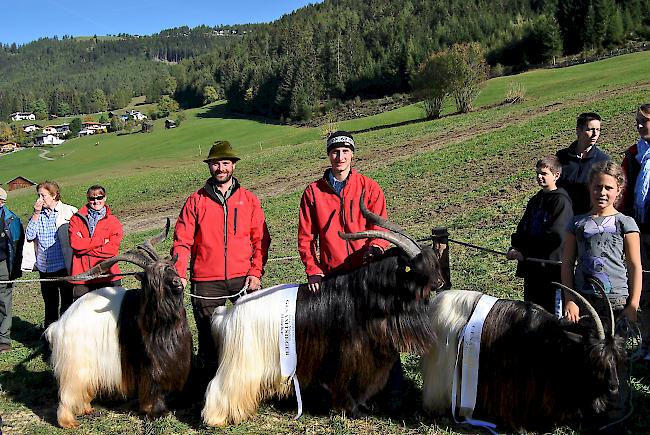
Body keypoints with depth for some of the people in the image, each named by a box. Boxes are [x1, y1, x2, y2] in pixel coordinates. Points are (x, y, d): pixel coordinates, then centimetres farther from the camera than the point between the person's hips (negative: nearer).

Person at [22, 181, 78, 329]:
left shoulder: (69, 212, -4)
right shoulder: (38, 215, 9)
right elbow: (29, 236, -2)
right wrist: (36, 214, -7)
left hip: (64, 267, -4)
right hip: (45, 268, 4)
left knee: (67, 305, 3)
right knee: (50, 305, 15)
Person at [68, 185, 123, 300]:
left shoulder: (113, 221, 5)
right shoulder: (77, 219, 8)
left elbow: (113, 249, -6)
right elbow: (74, 242, -8)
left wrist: (85, 247, -8)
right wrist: (101, 240, -9)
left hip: (108, 276, 0)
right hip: (82, 276, 0)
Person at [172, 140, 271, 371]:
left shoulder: (249, 199, 10)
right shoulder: (196, 201, 7)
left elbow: (261, 240, 6)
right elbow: (182, 241, 1)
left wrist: (256, 272, -5)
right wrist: (179, 273, -13)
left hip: (243, 278, 1)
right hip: (206, 281, 0)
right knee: (208, 336, 6)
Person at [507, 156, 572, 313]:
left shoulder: (561, 201, -10)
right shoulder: (535, 201, 15)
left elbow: (555, 237, -18)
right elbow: (523, 229, 17)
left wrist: (525, 253, -16)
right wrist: (515, 248, -3)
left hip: (551, 267, -8)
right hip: (530, 267, 8)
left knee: (550, 310, -2)